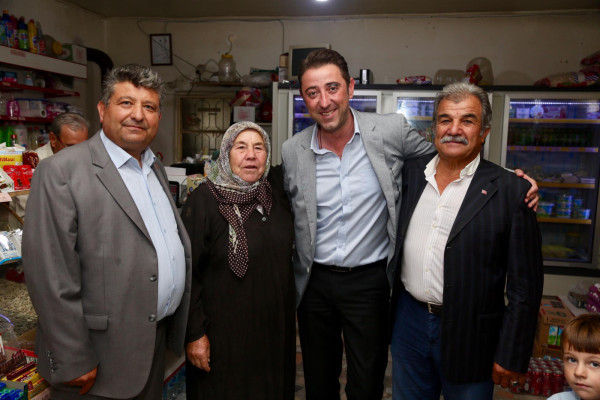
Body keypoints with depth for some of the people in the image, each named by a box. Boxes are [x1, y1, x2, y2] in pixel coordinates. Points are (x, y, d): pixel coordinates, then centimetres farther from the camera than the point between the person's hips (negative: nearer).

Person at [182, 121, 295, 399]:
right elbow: (188, 272, -12)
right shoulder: (204, 199, -13)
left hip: (276, 326, 5)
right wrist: (194, 333, -12)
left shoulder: (277, 189, 0)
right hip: (224, 332, -5)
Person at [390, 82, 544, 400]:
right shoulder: (409, 173, 1)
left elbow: (525, 284, -9)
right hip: (409, 321, 4)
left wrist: (511, 356, -8)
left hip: (469, 336, -3)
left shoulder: (510, 190, -11)